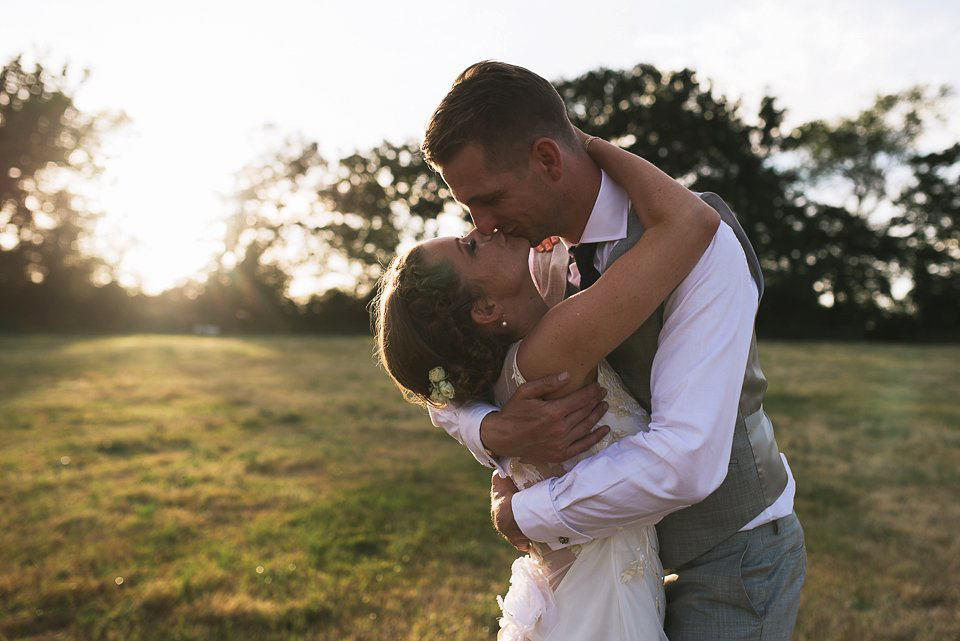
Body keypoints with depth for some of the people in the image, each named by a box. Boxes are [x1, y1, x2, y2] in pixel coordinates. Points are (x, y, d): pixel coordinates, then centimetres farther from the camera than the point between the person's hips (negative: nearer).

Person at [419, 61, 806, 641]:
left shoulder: (700, 243, -26)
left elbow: (687, 460, -34)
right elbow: (448, 394, 0)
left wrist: (524, 514, -22)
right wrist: (497, 434, -23)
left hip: (733, 553, -5)